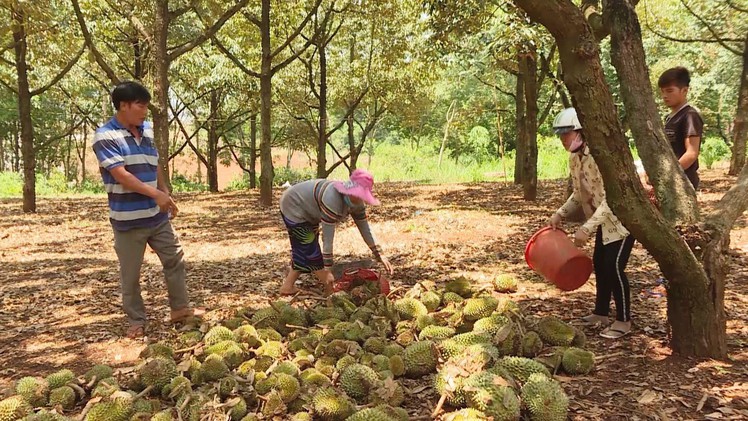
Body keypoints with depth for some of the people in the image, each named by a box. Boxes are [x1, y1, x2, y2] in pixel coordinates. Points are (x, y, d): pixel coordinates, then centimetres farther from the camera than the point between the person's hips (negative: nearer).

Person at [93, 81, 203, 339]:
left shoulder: (147, 130, 9)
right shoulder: (106, 136, -13)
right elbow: (120, 175, -20)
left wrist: (166, 195, 14)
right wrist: (156, 194, -23)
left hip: (156, 214, 7)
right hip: (128, 219, -6)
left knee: (175, 260, 13)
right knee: (130, 274, 5)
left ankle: (180, 308, 28)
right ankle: (136, 321, 21)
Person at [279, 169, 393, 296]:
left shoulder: (357, 202, -14)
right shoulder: (333, 200, -39)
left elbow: (365, 229, -5)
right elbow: (328, 237, -37)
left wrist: (379, 256, -7)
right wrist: (327, 270, -34)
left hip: (307, 213, 9)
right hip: (293, 207, -9)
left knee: (302, 250, 13)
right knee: (311, 251, -8)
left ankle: (287, 287, 20)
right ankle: (331, 290, -1)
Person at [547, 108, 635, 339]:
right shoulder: (574, 158, -1)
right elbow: (580, 192, 12)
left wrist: (587, 228, -36)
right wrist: (560, 214, 1)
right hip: (605, 220, 9)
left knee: (614, 266, -10)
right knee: (599, 263, 13)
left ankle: (623, 321, 6)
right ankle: (601, 312, 29)